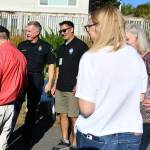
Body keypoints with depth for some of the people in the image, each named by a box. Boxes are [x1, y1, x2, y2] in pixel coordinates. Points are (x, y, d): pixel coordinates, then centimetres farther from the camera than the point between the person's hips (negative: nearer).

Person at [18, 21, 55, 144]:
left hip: (36, 80, -2)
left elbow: (51, 65, 2)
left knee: (32, 108, 7)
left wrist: (49, 83, -4)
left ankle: (27, 135, 21)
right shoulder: (22, 45, 7)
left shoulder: (45, 46, -2)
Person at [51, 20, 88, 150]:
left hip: (73, 89, -7)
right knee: (63, 115, 12)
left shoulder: (80, 45, -6)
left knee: (74, 117, -1)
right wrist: (55, 85, 18)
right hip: (60, 88, 7)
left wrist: (78, 85, -16)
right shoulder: (62, 47, 16)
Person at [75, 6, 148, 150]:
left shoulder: (91, 58, -18)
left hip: (96, 138, -4)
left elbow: (86, 109, -18)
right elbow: (139, 97, 7)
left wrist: (80, 92, 0)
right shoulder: (135, 55, -2)